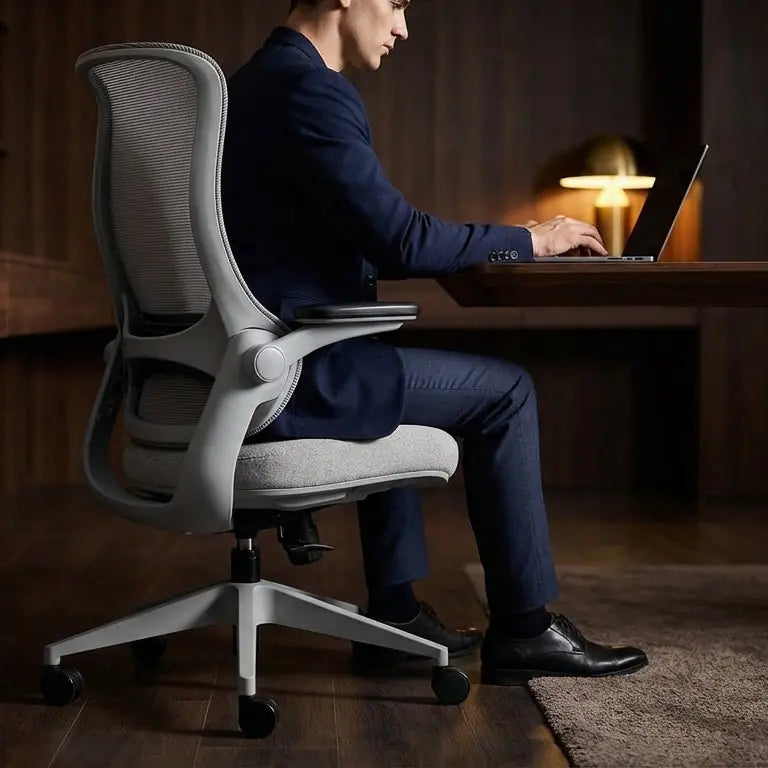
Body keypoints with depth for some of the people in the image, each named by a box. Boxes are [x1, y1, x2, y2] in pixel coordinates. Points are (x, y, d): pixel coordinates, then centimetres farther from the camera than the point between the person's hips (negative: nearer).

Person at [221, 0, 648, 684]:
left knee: (394, 371, 32)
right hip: (286, 373, -10)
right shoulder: (309, 90, -16)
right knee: (504, 390, 1)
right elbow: (400, 240, -19)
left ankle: (395, 612, 30)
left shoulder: (255, 84, 16)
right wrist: (527, 240, -5)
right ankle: (522, 629, 11)